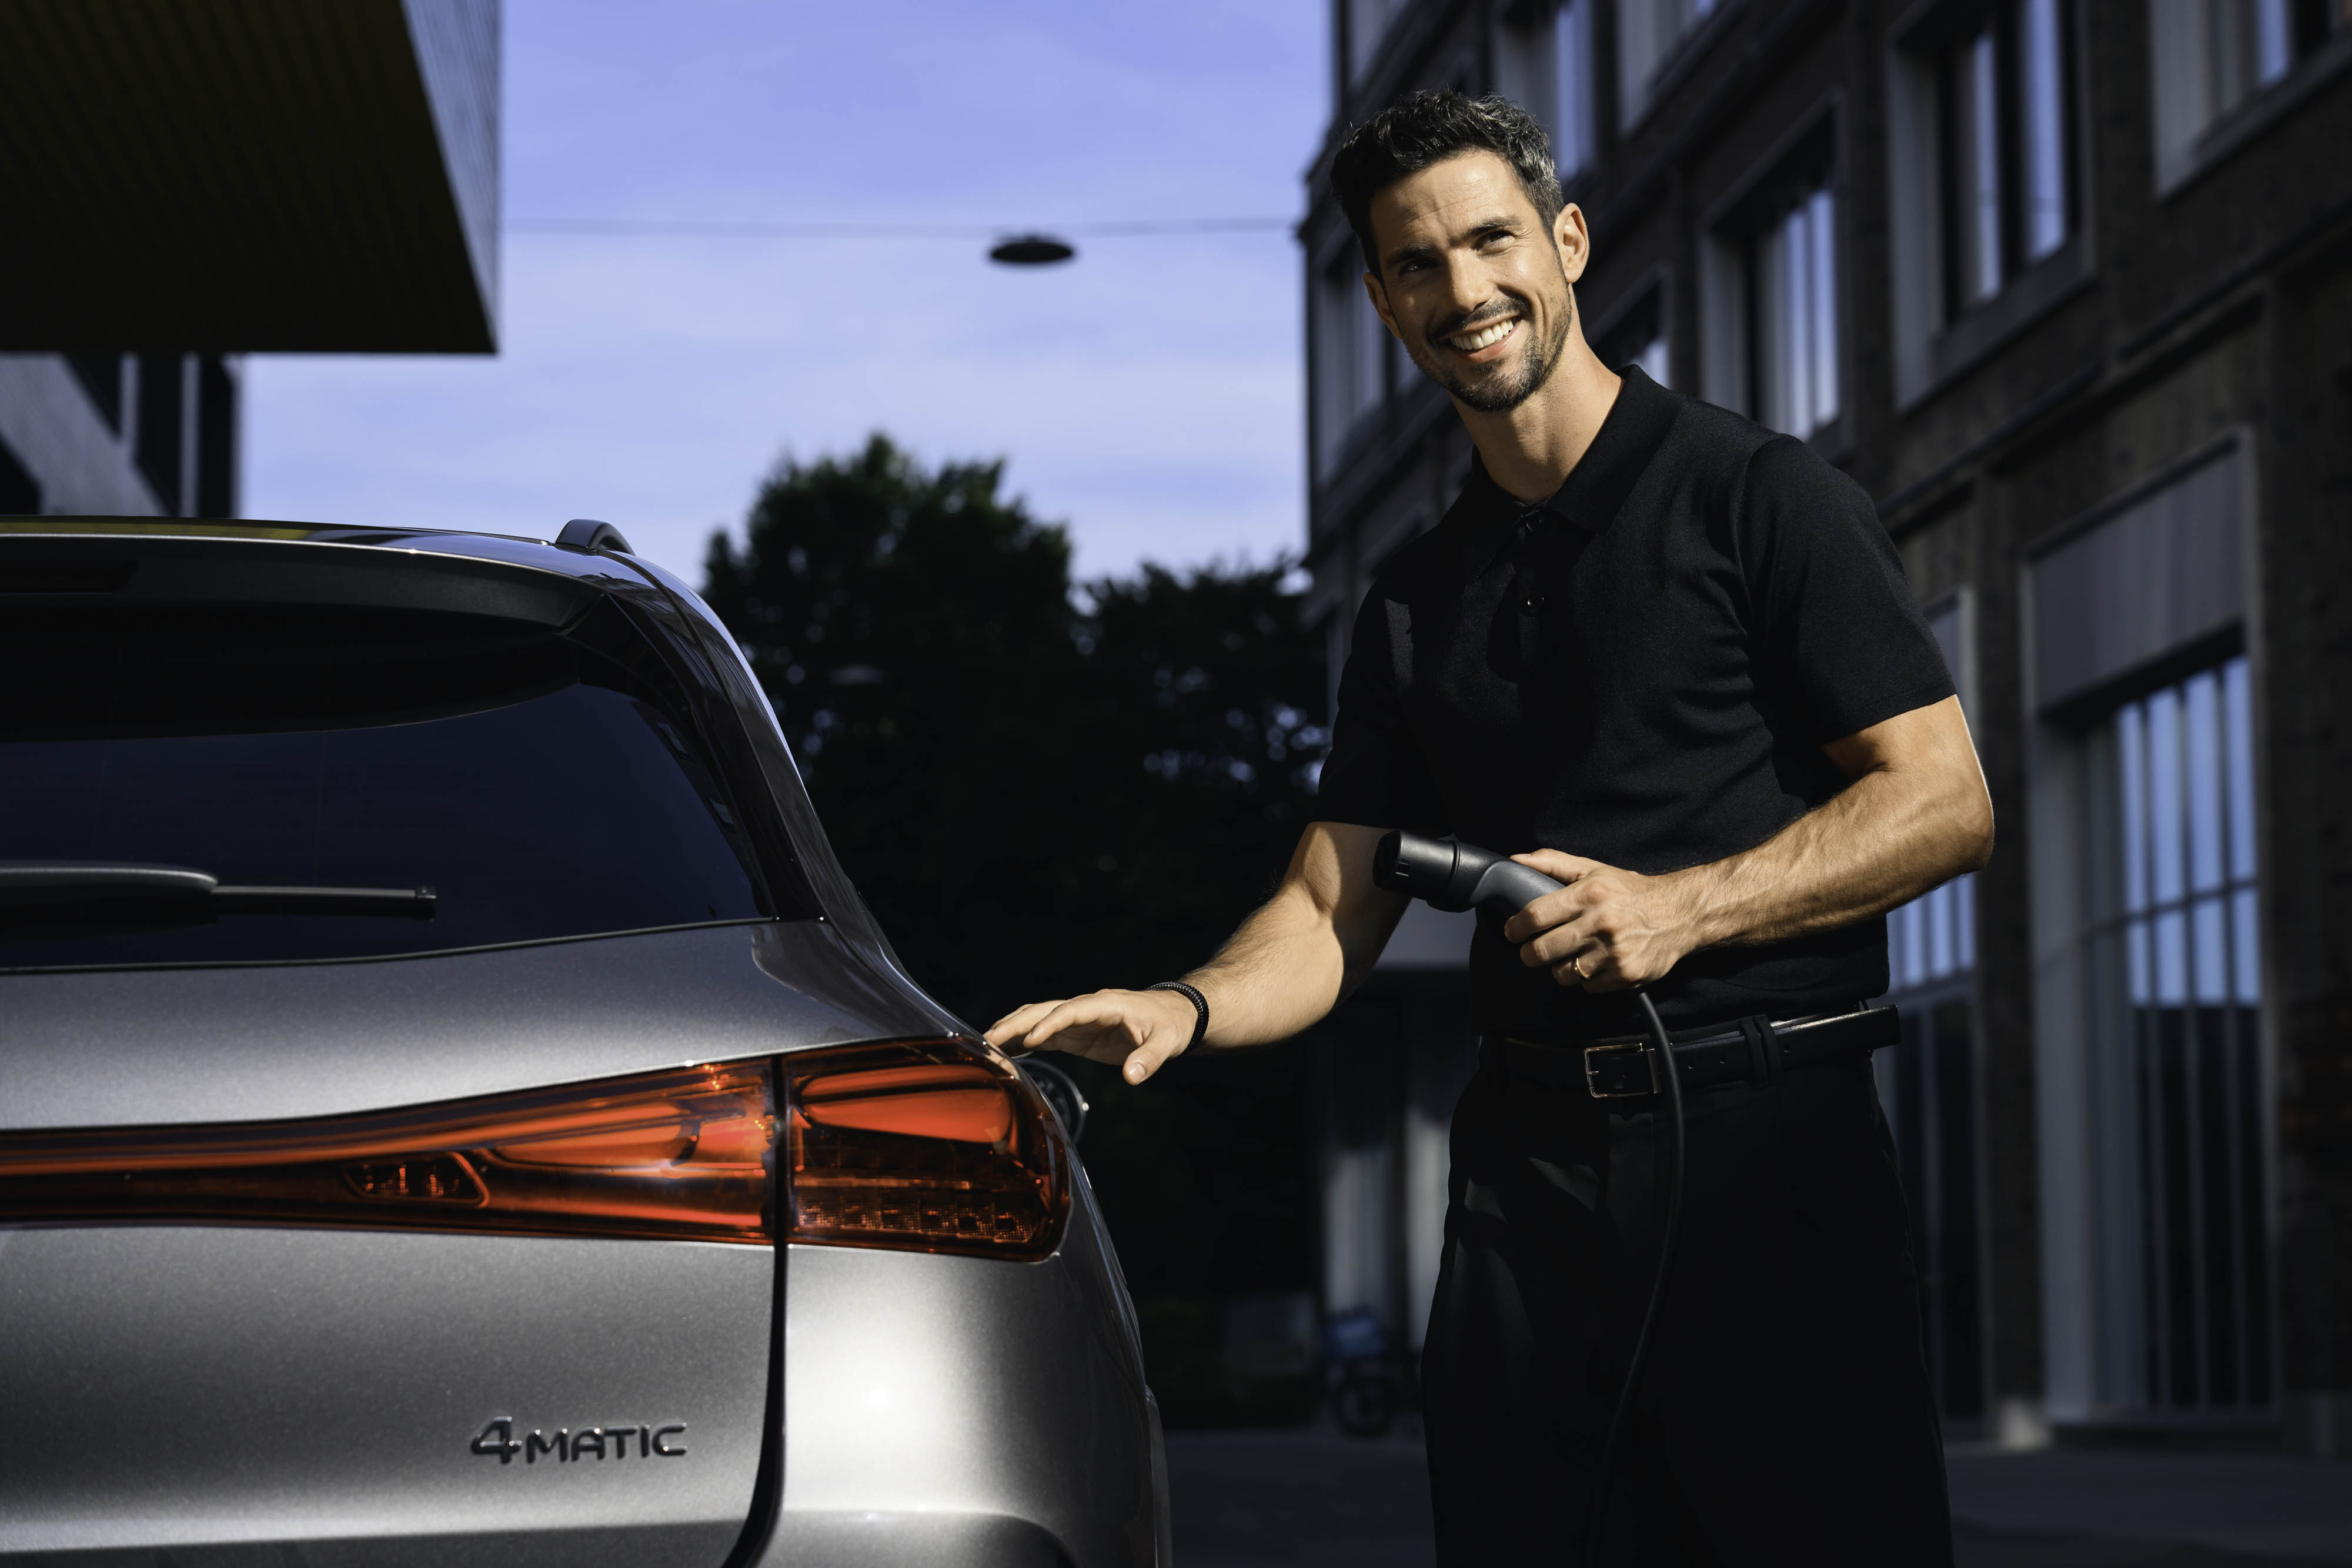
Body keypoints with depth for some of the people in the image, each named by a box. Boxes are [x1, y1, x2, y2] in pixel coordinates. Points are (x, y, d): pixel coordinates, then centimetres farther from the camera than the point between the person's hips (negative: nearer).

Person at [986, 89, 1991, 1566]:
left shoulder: (1760, 493, 1)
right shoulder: (1416, 602, 18)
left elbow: (1945, 802, -4)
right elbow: (1332, 914, 14)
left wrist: (1686, 906, -17)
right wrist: (1184, 1008, -8)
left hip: (1771, 1147, -4)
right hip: (1530, 1159, 5)